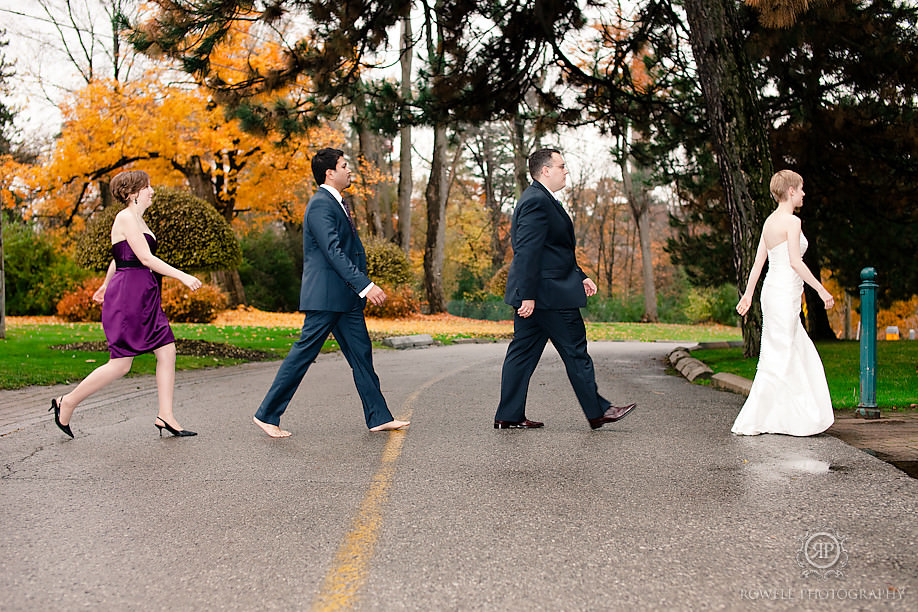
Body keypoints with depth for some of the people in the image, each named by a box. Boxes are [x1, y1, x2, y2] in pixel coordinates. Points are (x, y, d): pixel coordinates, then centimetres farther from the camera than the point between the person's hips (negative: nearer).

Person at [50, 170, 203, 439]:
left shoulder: (138, 220, 17)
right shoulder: (126, 217, -11)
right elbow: (146, 258, -17)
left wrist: (105, 286, 39)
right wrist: (182, 276, -18)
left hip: (143, 296, 10)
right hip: (127, 295, -10)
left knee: (167, 351, 2)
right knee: (120, 364, -6)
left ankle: (165, 416, 6)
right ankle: (66, 403, 9)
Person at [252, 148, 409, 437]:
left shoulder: (337, 203, 18)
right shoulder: (320, 205, -14)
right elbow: (333, 252, -23)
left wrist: (363, 287, 21)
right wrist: (365, 285, -28)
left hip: (346, 297, 10)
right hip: (325, 296, -10)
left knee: (361, 353, 8)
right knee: (303, 354, -4)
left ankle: (379, 417, 12)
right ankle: (267, 415, 6)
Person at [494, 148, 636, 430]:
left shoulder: (541, 200, 20)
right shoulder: (537, 201, -15)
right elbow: (527, 252, -22)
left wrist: (580, 277, 20)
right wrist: (528, 295, -24)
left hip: (532, 294, 11)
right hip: (549, 295, -11)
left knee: (523, 351, 9)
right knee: (575, 351, 0)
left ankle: (509, 416, 12)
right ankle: (597, 412, 11)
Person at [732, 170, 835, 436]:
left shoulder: (770, 221, 13)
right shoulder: (792, 221, -12)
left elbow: (758, 261, 14)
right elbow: (795, 262, -17)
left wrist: (748, 295, 16)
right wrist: (821, 289, -13)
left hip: (773, 291, 9)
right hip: (784, 293, -9)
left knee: (802, 355, 15)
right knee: (778, 360, -5)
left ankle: (800, 419, 19)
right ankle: (749, 422, -2)